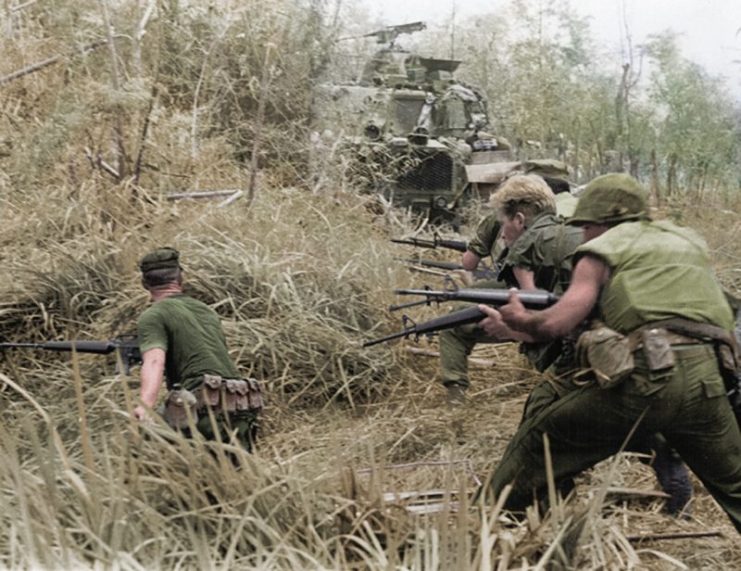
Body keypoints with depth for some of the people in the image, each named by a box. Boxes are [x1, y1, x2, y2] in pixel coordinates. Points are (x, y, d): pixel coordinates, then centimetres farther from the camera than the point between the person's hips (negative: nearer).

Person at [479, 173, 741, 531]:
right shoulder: (689, 242, 25)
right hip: (707, 380, 5)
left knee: (536, 444, 12)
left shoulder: (603, 250, 9)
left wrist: (518, 318, 19)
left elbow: (555, 324, -1)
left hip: (643, 377, -4)